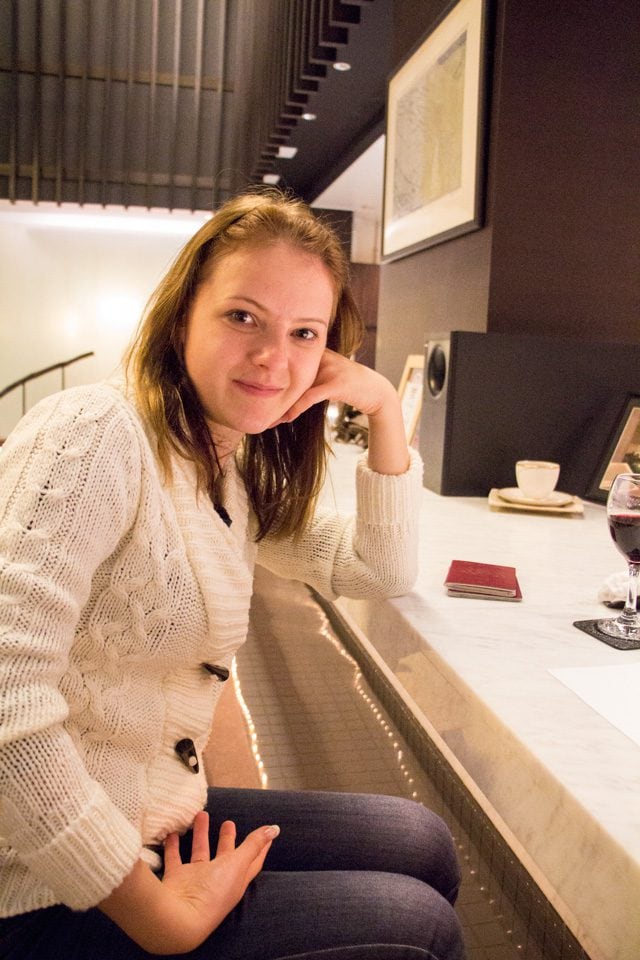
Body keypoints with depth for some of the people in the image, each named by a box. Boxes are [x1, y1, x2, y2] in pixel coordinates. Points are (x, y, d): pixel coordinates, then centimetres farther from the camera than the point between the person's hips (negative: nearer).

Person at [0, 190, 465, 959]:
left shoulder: (236, 472, 7)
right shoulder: (94, 433, -21)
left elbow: (380, 571, 12)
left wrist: (383, 407, 1)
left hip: (159, 825, 8)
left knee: (420, 843, 7)